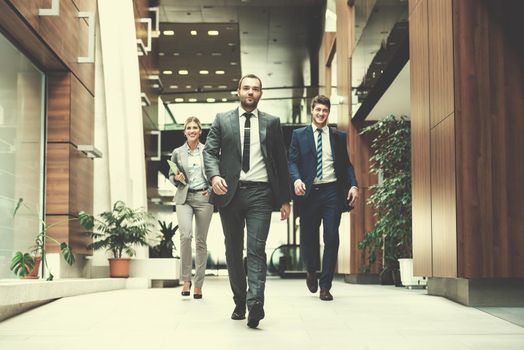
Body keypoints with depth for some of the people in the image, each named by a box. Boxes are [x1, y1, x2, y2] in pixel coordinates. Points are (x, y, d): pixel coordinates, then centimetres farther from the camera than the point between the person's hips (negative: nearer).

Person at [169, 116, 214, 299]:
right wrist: (176, 178, -7)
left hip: (204, 197, 0)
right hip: (184, 198, 0)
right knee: (185, 235, -21)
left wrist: (212, 188, -4)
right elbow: (171, 175, 15)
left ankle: (198, 285, 11)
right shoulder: (177, 153, 7)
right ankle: (186, 279, -5)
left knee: (201, 241, 3)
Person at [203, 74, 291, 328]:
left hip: (260, 194, -1)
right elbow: (210, 151, 3)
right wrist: (214, 176, -18)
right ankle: (239, 302, 20)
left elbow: (281, 161, 10)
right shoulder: (222, 120, 10)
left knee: (256, 249, -13)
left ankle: (255, 304, -21)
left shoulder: (271, 123, 10)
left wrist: (285, 199, 6)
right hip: (230, 193, 2)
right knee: (233, 250, 9)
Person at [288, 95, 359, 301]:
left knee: (332, 238, -4)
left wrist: (353, 185, -4)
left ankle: (325, 286, 3)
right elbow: (292, 161, 2)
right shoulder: (299, 135, 8)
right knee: (308, 237, 5)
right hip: (308, 192, -1)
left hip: (332, 191, 1)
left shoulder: (339, 137, 12)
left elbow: (346, 164, 11)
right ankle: (311, 272, 35)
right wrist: (296, 179, -18)